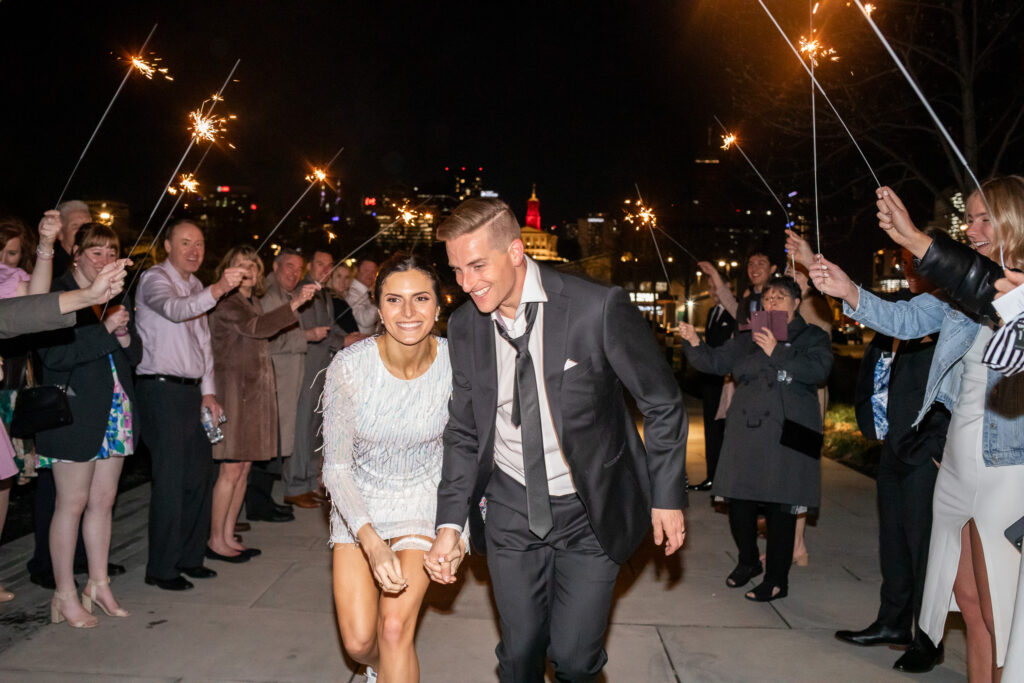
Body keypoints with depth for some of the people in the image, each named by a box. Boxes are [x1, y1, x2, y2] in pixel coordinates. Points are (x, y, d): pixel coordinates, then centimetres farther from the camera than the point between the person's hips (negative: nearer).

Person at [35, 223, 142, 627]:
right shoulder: (57, 295, -7)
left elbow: (134, 356, 15)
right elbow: (53, 354, -18)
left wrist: (125, 335, -5)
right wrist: (105, 330, -21)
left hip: (114, 414, 7)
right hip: (74, 415, -6)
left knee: (103, 500, 12)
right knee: (72, 503, 1)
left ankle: (98, 584, 24)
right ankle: (64, 596, 14)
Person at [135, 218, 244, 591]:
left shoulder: (195, 286, 17)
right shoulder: (154, 279, -8)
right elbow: (175, 309, -31)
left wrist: (208, 390, 13)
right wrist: (218, 290, -46)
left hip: (191, 391, 8)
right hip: (162, 390, -8)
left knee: (200, 475, 11)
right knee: (170, 480, -5)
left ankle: (189, 557, 25)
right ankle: (160, 569, 8)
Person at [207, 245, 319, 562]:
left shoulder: (251, 304, 18)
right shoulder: (227, 304, -10)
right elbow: (257, 327, -28)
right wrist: (295, 303, -35)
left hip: (254, 391, 9)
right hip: (233, 390, -8)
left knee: (243, 467, 10)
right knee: (231, 469, -5)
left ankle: (228, 536, 18)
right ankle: (215, 540, 7)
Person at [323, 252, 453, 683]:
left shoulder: (454, 364, -20)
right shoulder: (349, 366, -24)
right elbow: (336, 466, -18)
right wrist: (370, 539, -31)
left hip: (423, 496, 0)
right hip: (359, 500, 1)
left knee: (395, 629, -13)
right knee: (358, 641, 4)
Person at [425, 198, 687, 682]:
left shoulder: (598, 308, -19)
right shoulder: (463, 328, -5)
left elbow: (663, 403, -8)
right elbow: (463, 432, 4)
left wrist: (668, 496, -5)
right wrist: (450, 523, -4)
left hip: (591, 513, -3)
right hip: (510, 510, 3)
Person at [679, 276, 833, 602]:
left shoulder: (813, 337, 6)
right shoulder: (748, 340, 16)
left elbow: (819, 369, -12)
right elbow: (715, 361, 10)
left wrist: (777, 352, -15)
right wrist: (694, 343, -7)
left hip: (787, 434, -3)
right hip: (746, 431, 4)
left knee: (780, 505, -1)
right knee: (739, 499, 5)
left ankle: (777, 579, 14)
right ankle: (748, 562, 30)